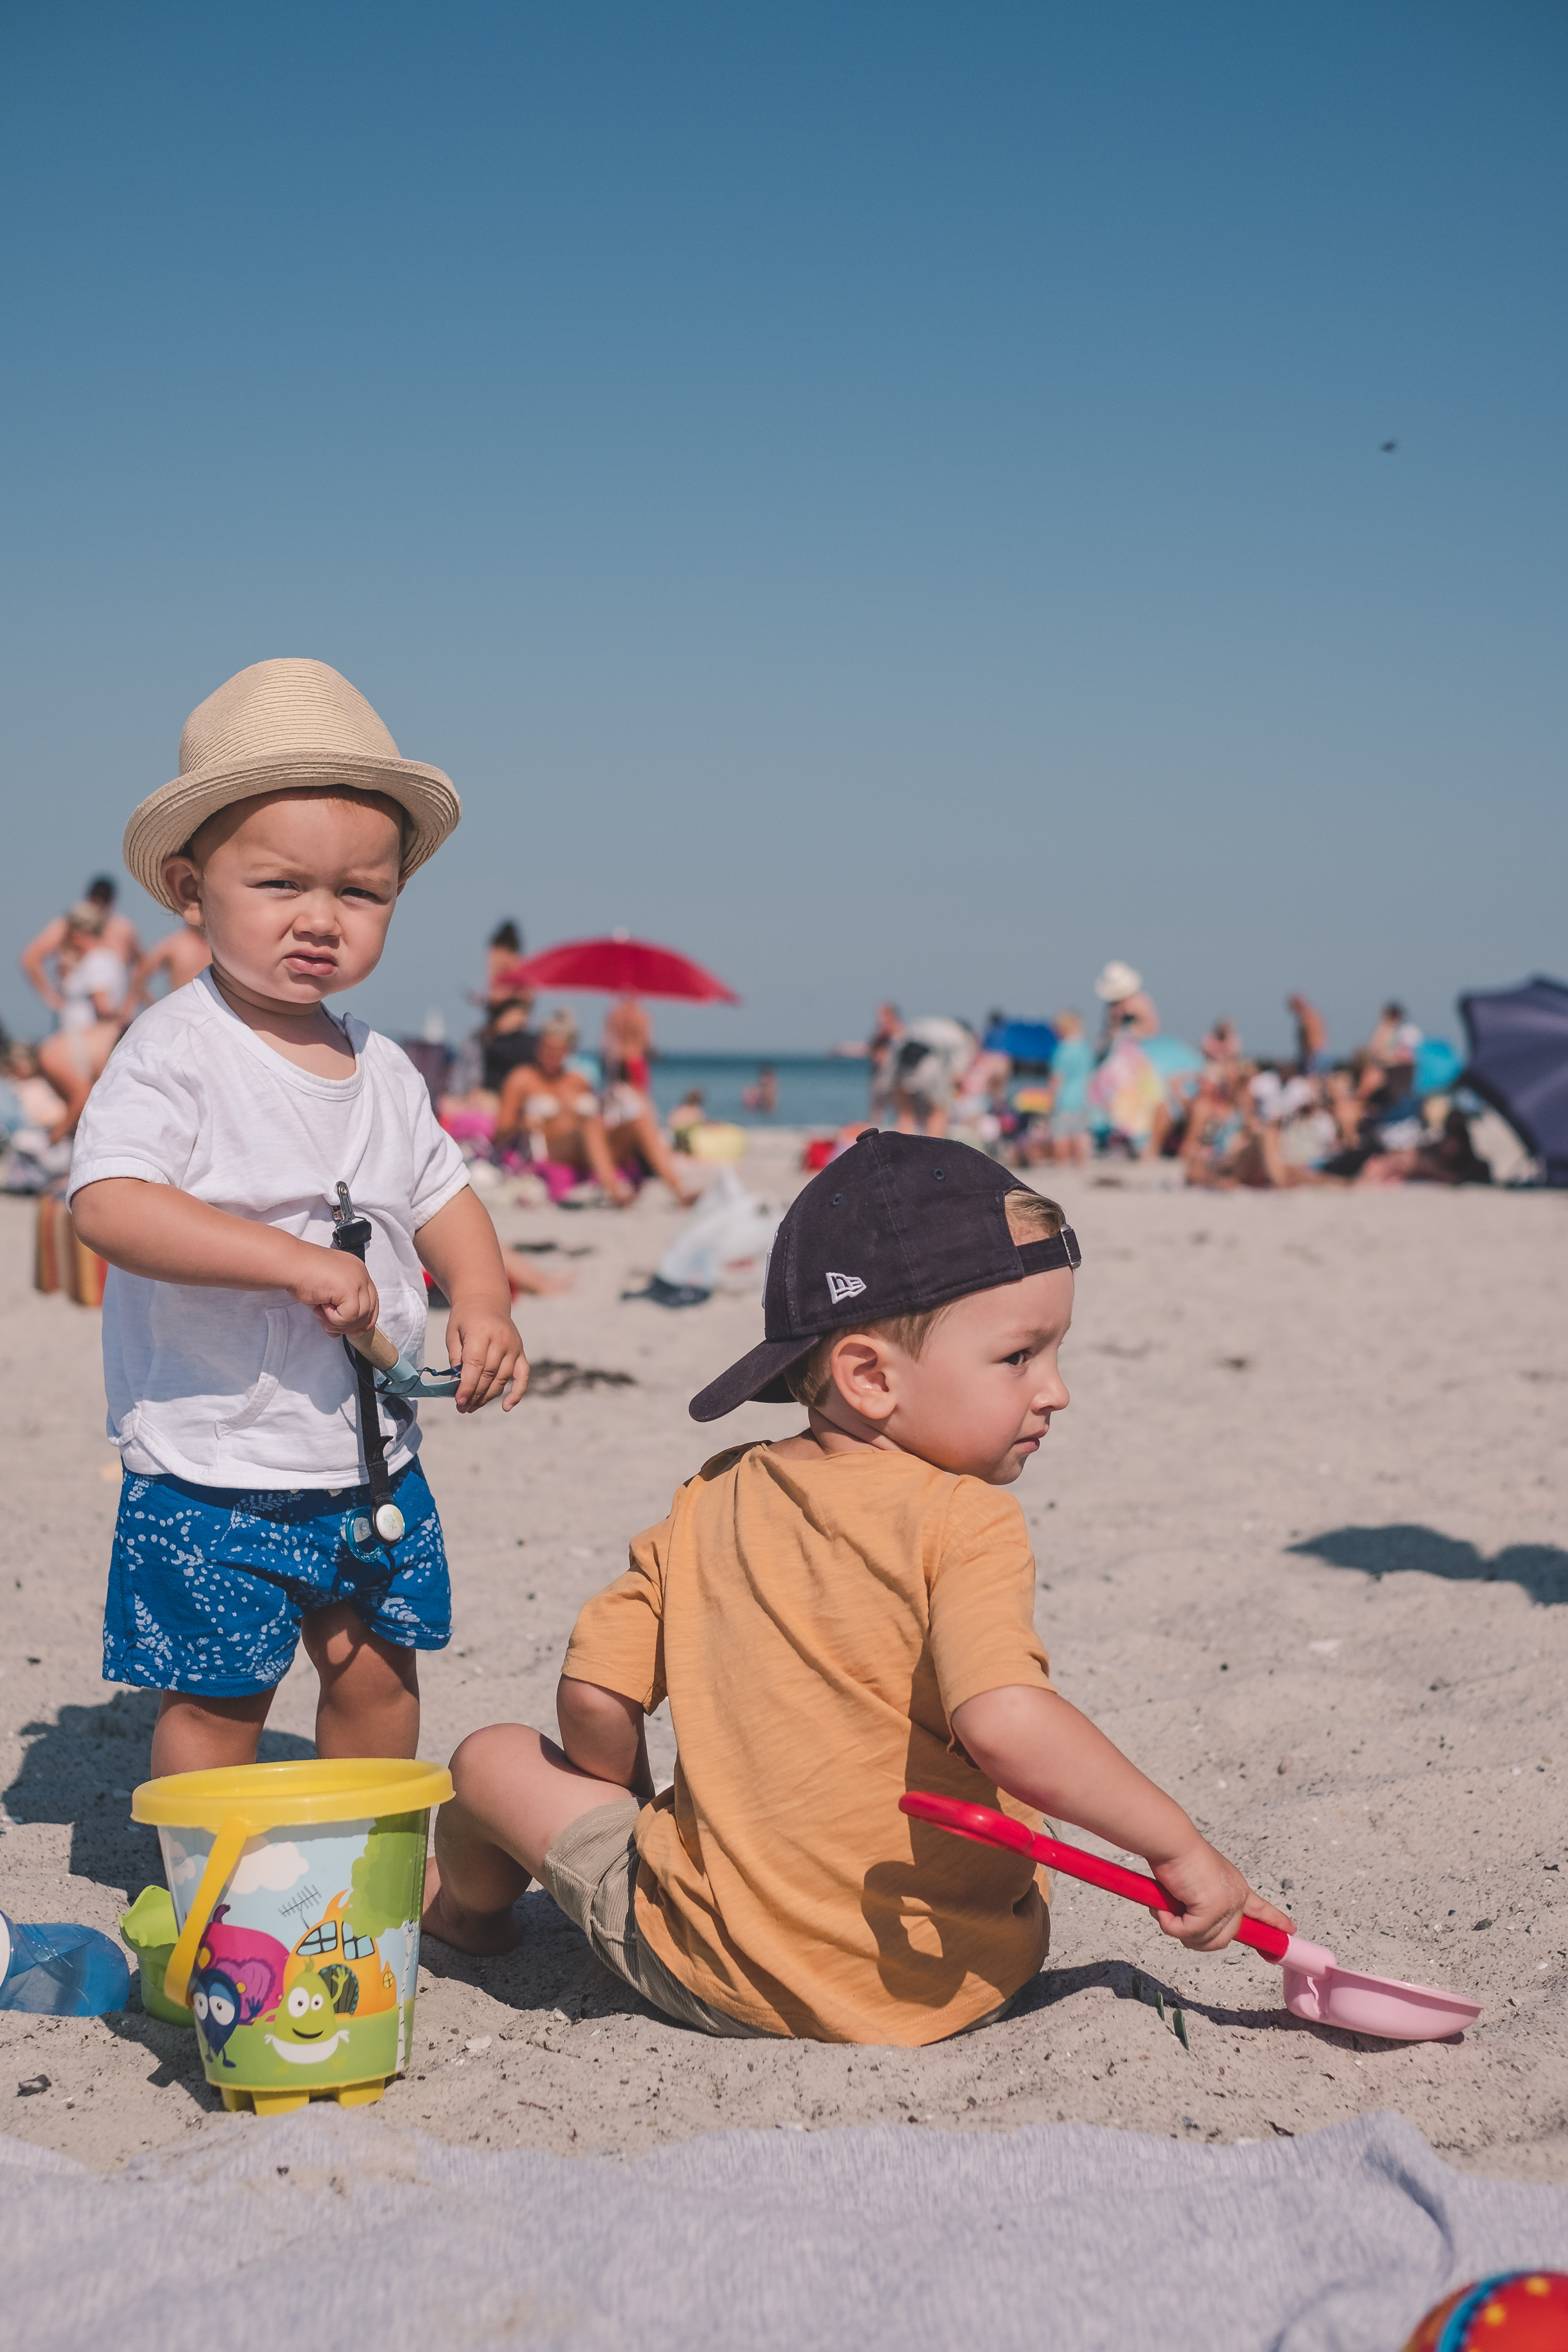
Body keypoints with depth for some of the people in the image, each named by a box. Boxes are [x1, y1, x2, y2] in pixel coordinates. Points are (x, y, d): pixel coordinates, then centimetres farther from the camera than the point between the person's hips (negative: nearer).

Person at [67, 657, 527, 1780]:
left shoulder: (381, 1069, 6)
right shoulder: (177, 1050, -15)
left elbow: (441, 1195, 20)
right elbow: (109, 1204, -28)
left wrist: (484, 1304, 0)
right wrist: (293, 1259, -33)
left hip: (373, 1458, 6)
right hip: (216, 1467, -6)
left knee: (378, 1674, 16)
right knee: (216, 1699, 2)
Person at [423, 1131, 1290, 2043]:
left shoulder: (717, 1499, 0)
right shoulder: (966, 1521, -15)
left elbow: (595, 1695, 2)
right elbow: (1002, 1721, -30)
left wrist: (640, 1822, 21)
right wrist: (1180, 1844, -20)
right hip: (965, 1984, -2)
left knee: (497, 1758, 23)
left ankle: (471, 1903, 53)